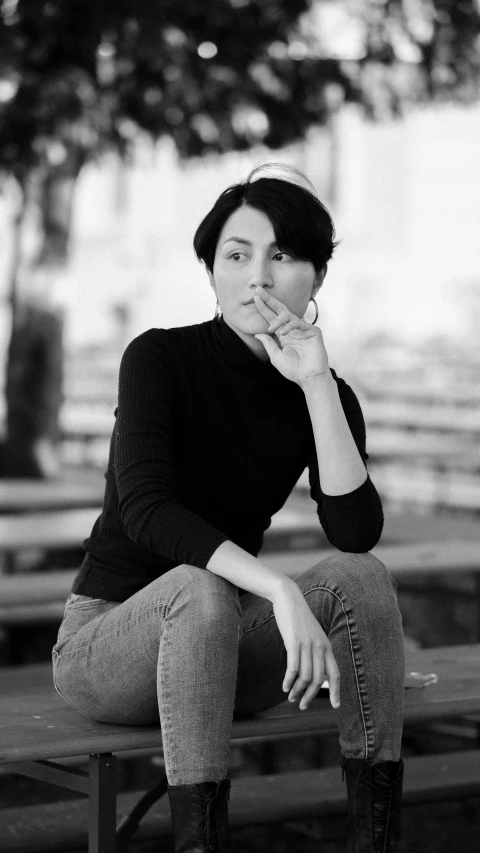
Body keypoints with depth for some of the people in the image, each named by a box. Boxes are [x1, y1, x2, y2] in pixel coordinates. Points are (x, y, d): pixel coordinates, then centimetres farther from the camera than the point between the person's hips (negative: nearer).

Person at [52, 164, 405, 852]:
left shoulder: (324, 395, -1)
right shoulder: (160, 358, -14)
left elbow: (357, 533, -18)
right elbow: (144, 509, -29)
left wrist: (317, 383, -24)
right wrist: (280, 590, -40)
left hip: (223, 645, 4)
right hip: (106, 636, -4)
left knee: (362, 575, -21)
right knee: (201, 591, -36)